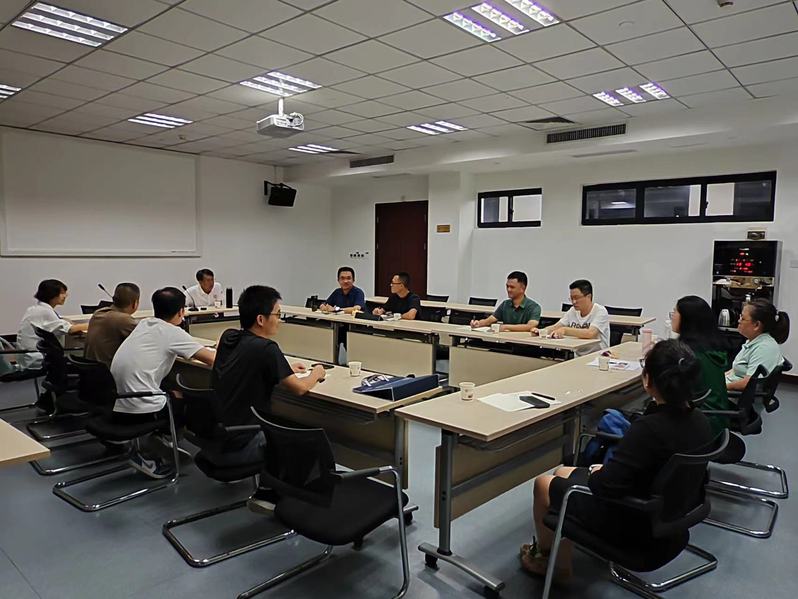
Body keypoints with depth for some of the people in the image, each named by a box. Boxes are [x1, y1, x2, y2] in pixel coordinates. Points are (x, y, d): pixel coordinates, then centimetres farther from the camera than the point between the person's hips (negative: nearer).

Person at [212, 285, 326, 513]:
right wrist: (316, 374, 9)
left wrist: (285, 369, 19)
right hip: (234, 448, -8)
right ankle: (266, 496, 20)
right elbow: (299, 388, -11)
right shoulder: (266, 348, -21)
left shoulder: (227, 337, 1)